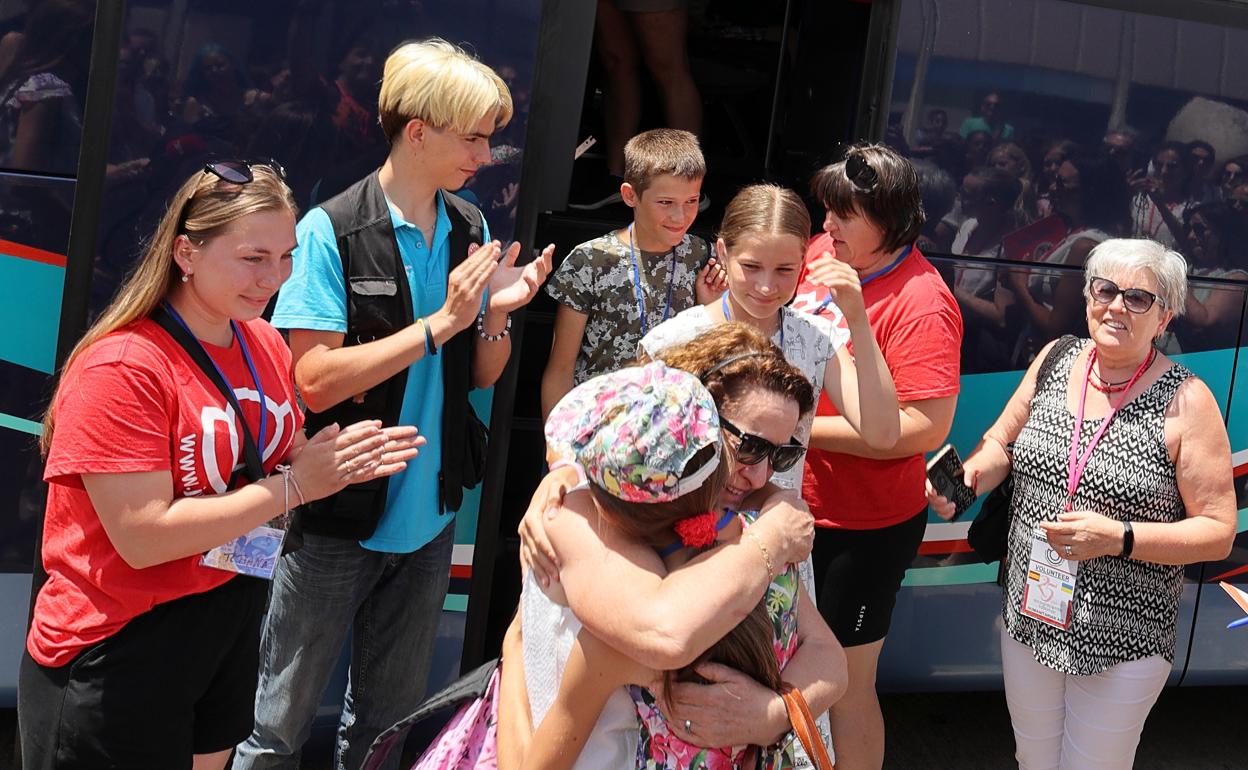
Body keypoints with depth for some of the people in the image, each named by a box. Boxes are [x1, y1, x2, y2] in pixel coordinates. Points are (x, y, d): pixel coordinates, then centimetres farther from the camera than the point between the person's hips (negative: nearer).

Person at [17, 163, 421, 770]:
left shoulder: (265, 344, 3)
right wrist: (295, 485, -24)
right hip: (119, 653, -7)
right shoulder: (121, 368, -21)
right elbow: (144, 537, -26)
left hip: (233, 625, 8)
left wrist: (345, 461, -9)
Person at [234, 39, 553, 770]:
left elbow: (481, 377, 10)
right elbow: (314, 381, -20)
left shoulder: (472, 231, 3)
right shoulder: (334, 230, -15)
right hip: (338, 517, -5)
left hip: (430, 514, 6)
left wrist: (497, 314, -11)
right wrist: (441, 321, -22)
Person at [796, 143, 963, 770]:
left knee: (845, 683, 8)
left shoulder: (921, 304, -21)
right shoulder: (820, 253, -1)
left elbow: (924, 428, -27)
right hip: (793, 503, 7)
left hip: (864, 528, -7)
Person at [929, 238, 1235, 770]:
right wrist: (969, 477, -10)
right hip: (1029, 616, 4)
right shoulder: (1056, 359, -2)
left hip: (1124, 643, -4)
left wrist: (1118, 538, -26)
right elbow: (1001, 444, 12)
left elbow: (1218, 532, -14)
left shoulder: (1185, 402, -15)